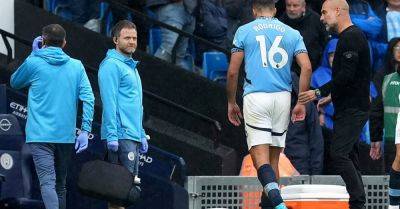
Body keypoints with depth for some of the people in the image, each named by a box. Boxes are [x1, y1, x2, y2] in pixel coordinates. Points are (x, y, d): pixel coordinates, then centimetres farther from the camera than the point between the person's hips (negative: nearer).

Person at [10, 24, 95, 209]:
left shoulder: (34, 63, -1)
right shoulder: (76, 66, 6)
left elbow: (14, 82, 18)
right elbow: (88, 99, -3)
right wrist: (85, 131, -2)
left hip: (40, 135, -4)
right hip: (66, 136, 4)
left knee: (47, 182, -15)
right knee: (60, 185, 17)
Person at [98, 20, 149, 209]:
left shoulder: (131, 66, 21)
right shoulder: (112, 65, -9)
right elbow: (109, 102, -16)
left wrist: (142, 135, 22)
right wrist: (112, 135, -21)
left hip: (133, 136, 10)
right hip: (121, 136, -9)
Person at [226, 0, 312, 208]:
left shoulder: (244, 31, 6)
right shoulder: (292, 33, 12)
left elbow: (233, 71, 2)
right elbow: (307, 68, 0)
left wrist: (231, 103, 13)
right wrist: (301, 103, 5)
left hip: (255, 97, -3)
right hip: (282, 97, 3)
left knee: (260, 157, -9)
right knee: (274, 157, 13)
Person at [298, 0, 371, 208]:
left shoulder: (351, 37, -14)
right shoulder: (349, 37, 19)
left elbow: (346, 75, -23)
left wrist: (319, 93, -18)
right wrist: (331, 97, 26)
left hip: (352, 110, -11)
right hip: (349, 108, 11)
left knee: (339, 154, -16)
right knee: (349, 156, 10)